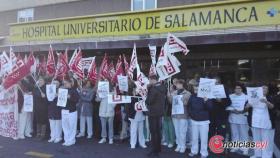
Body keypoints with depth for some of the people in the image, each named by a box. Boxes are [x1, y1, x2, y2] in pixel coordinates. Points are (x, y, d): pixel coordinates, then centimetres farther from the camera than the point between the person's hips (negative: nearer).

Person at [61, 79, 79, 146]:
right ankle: (66, 140, 18)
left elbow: (76, 100, -13)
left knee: (72, 126, -1)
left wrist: (69, 97, -24)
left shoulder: (74, 90, -4)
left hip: (71, 111, -5)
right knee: (65, 126, 8)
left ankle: (71, 141, 9)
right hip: (64, 110, 6)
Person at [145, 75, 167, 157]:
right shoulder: (163, 88, 6)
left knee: (153, 132, -1)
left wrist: (146, 100, 1)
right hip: (160, 112, 9)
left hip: (153, 112, -9)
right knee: (158, 130, 18)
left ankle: (154, 151, 4)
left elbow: (149, 101, -21)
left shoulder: (154, 89, -21)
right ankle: (158, 148, 28)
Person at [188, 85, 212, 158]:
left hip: (204, 121, -3)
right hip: (194, 120, 4)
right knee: (194, 137, 14)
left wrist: (206, 101, -35)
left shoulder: (206, 96, -10)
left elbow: (210, 107, -18)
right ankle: (194, 151, 29)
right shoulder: (192, 96, 0)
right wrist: (190, 113, 3)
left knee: (203, 138, 4)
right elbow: (189, 105, 13)